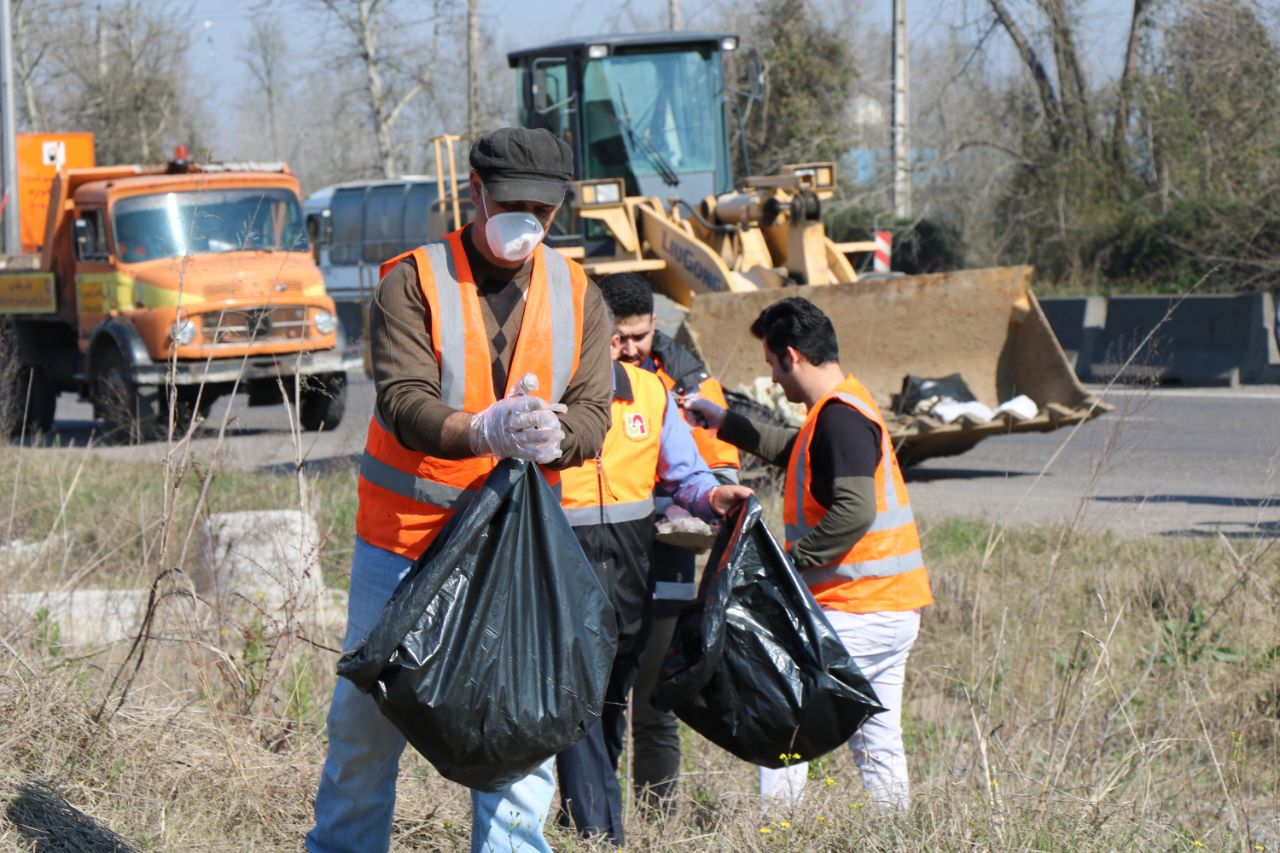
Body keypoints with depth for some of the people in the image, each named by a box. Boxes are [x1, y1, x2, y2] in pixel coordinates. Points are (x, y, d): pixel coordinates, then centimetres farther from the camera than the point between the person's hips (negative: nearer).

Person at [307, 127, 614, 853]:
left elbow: (593, 416, -7)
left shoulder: (579, 297, 3)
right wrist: (484, 431, -41)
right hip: (405, 536, -2)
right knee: (369, 712, 10)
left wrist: (552, 436, -32)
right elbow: (404, 401, -22)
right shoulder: (413, 283, -8)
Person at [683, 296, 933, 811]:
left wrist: (793, 558, -19)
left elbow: (855, 510, -27)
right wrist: (723, 421, 39)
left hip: (853, 611, -9)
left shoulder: (839, 417, -15)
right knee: (878, 745, 11)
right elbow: (791, 450, 36)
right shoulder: (847, 409, 16)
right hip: (896, 609, 10)